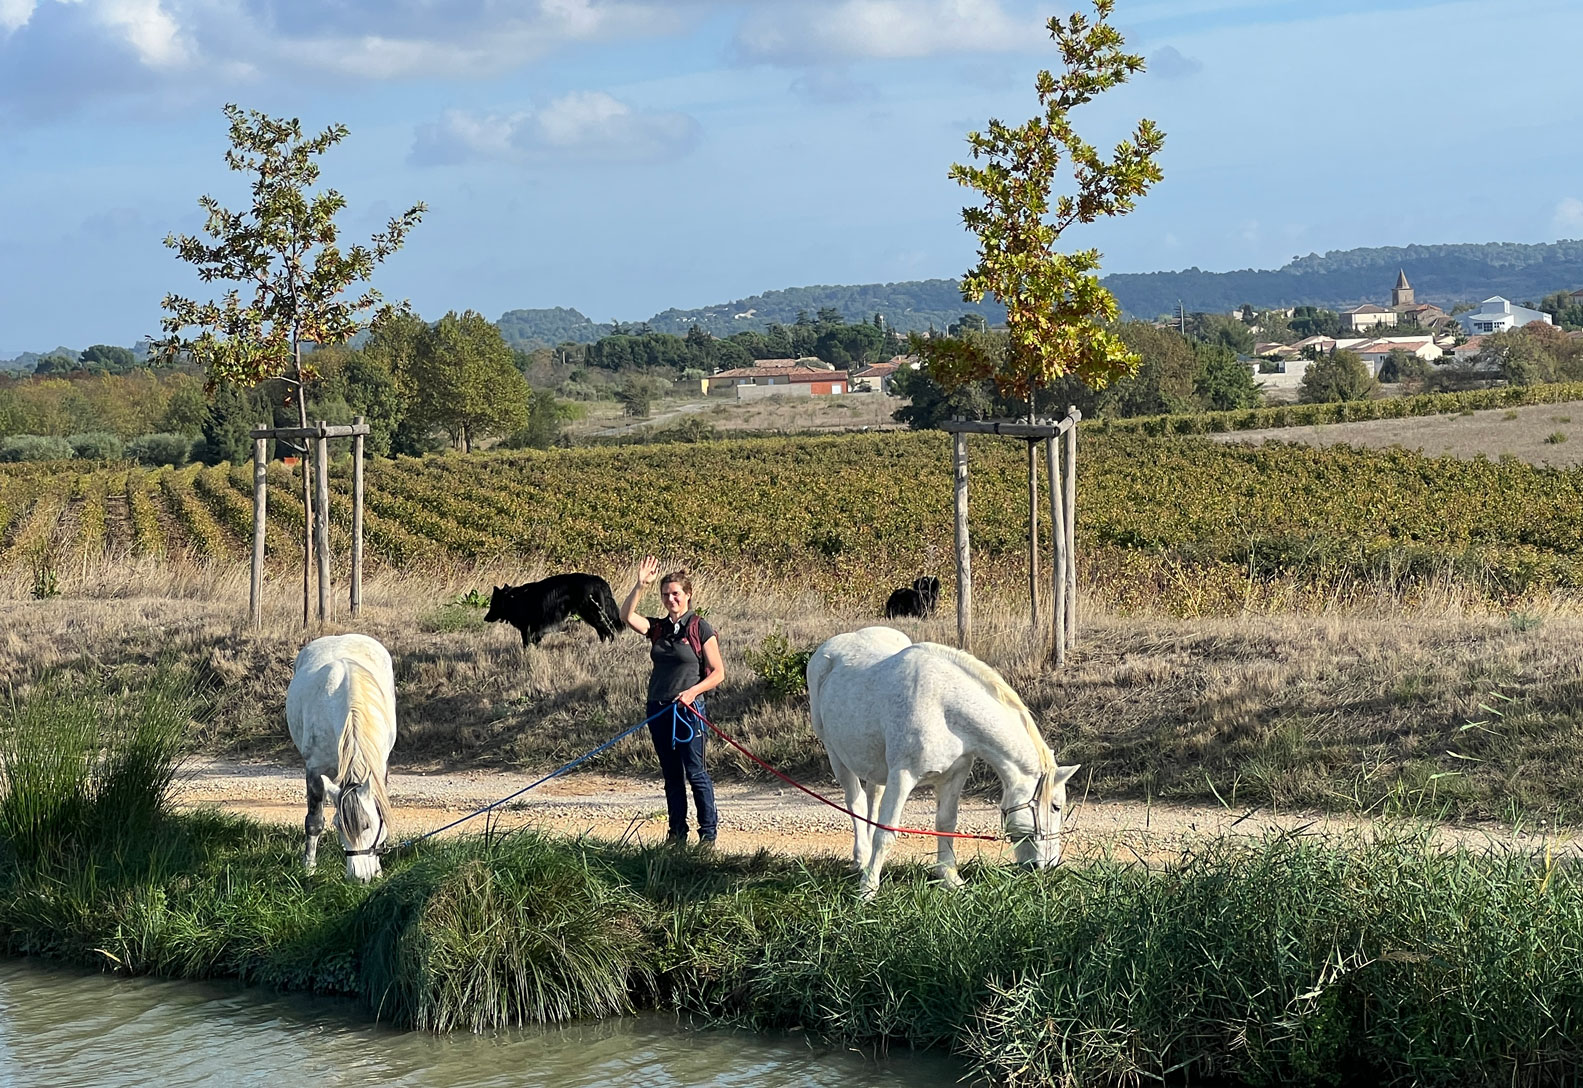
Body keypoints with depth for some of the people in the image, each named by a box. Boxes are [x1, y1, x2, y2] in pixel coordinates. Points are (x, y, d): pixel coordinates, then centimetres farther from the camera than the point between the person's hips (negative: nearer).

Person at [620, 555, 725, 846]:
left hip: (688, 710, -5)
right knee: (671, 776, 10)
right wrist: (640, 585, -16)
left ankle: (708, 833, 3)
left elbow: (717, 673, -4)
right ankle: (677, 833, 16)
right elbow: (626, 616, -7)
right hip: (658, 710, 5)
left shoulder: (700, 628, -4)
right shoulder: (658, 628, 9)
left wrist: (693, 691, -19)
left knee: (695, 773, -4)